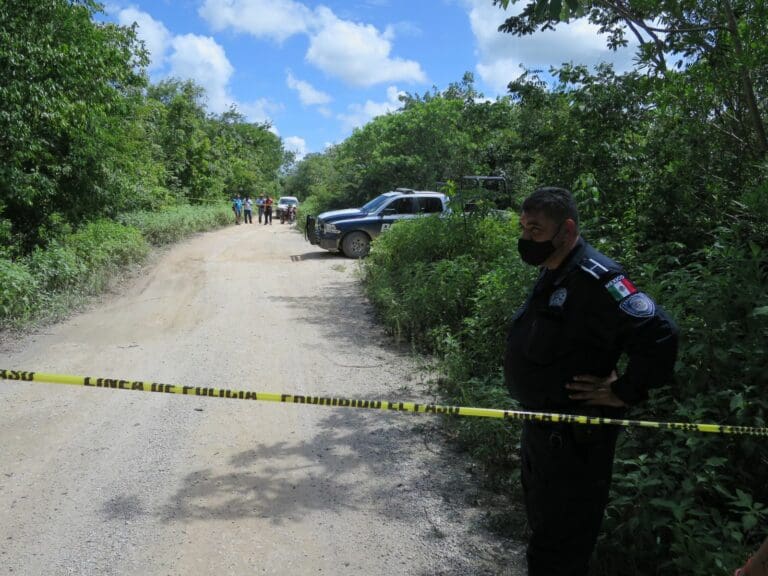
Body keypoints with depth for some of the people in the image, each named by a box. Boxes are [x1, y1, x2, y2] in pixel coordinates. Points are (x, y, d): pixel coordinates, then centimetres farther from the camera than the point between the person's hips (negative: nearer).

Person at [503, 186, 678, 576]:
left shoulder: (593, 278, -25)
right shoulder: (551, 272, 6)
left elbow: (659, 336, -30)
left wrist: (624, 392, -21)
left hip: (573, 434, -10)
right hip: (541, 423, 10)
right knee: (542, 522, 27)